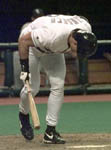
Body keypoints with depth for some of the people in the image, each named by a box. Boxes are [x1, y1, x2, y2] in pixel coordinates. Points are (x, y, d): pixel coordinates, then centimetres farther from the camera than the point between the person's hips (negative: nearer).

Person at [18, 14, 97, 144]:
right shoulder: (52, 35, -44)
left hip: (53, 50, 5)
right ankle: (23, 114, 25)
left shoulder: (86, 28, -26)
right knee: (32, 88, -9)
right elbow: (23, 39, -32)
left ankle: (50, 132, -2)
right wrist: (24, 67, -29)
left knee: (58, 86, -8)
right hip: (30, 44, -5)